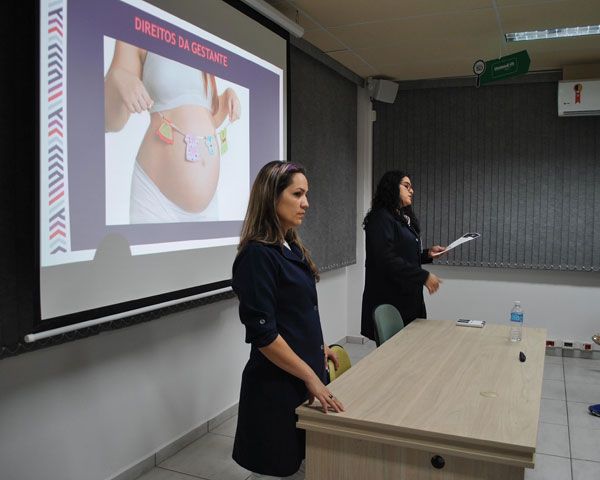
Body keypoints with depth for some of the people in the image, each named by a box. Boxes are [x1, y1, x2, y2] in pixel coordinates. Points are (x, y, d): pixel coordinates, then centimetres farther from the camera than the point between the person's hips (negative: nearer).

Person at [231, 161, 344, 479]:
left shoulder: (290, 247, 8)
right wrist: (311, 377, -17)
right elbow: (262, 334, -22)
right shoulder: (258, 254, -19)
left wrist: (318, 346, 20)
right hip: (277, 384, -8)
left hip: (304, 376, 8)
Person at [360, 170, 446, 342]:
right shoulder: (382, 218, -12)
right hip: (390, 300, -9)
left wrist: (427, 253, 6)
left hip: (408, 299, 9)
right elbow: (387, 260, -22)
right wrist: (424, 276, -20)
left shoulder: (403, 219, 18)